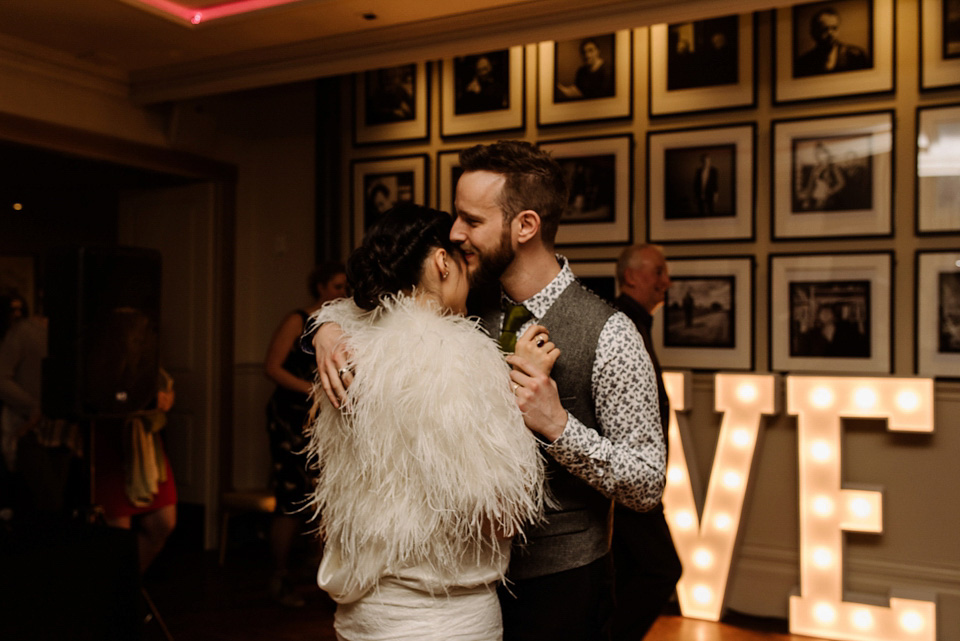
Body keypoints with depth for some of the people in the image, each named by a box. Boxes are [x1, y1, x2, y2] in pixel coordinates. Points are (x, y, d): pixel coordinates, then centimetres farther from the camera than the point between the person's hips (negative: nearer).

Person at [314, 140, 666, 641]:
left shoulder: (607, 334, -19)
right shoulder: (469, 308, -4)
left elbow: (648, 486, -17)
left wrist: (557, 424, -30)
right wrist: (327, 328, -14)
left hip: (559, 588, -5)